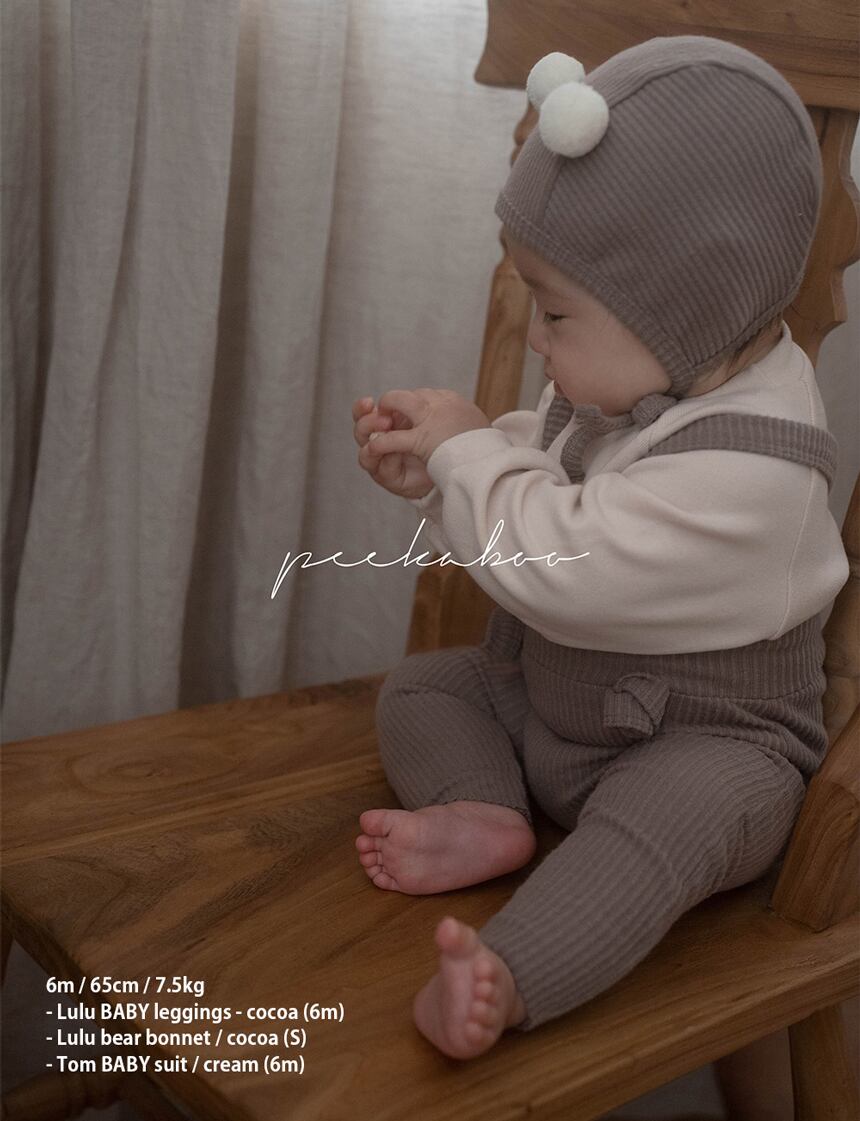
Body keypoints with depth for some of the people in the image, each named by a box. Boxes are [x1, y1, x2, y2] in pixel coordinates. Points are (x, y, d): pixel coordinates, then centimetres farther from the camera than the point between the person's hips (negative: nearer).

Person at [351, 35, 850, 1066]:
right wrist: (433, 469, -5)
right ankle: (484, 811, -15)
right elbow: (545, 468, 14)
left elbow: (559, 562, -33)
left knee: (660, 820, -38)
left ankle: (508, 977, -54)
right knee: (420, 685, 7)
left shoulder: (745, 467, -31)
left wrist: (468, 448, -19)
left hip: (703, 739, -9)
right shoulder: (626, 384, -2)